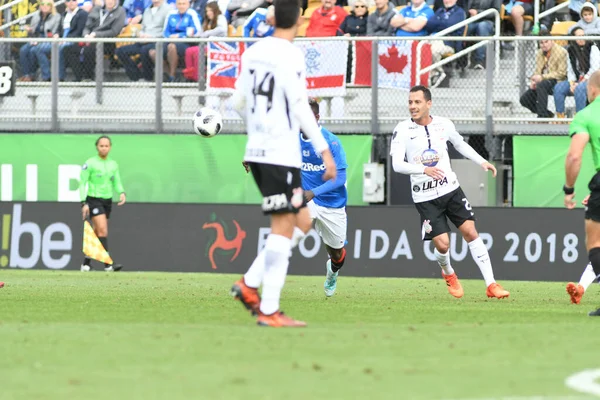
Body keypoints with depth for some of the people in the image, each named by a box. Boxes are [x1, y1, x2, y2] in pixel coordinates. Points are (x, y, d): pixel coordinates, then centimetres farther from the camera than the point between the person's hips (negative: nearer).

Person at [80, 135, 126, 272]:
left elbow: (116, 183, 14)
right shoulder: (90, 163, -6)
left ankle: (86, 264, 18)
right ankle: (107, 263, -22)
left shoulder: (113, 164, 9)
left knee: (97, 233, 8)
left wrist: (121, 193, -8)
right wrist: (84, 203, -13)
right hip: (94, 200, -6)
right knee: (103, 230, -18)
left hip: (107, 200, 6)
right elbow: (82, 184, -5)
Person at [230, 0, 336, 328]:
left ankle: (249, 285, 8)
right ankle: (269, 310, -9)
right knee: (283, 228, -6)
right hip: (282, 153, -8)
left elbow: (239, 102, 17)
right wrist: (324, 149, -14)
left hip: (257, 150, 8)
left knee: (301, 222, 15)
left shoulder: (253, 52, 10)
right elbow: (301, 107, -16)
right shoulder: (290, 56, -11)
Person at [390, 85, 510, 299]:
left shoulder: (443, 125, 0)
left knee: (470, 232, -6)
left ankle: (491, 285, -2)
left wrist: (482, 161, 12)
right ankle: (448, 274, 27)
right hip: (425, 197, -3)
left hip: (451, 189, 3)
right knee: (442, 244, -8)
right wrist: (424, 170, -35)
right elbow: (397, 164, -20)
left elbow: (460, 144, 21)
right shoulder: (403, 130, -10)